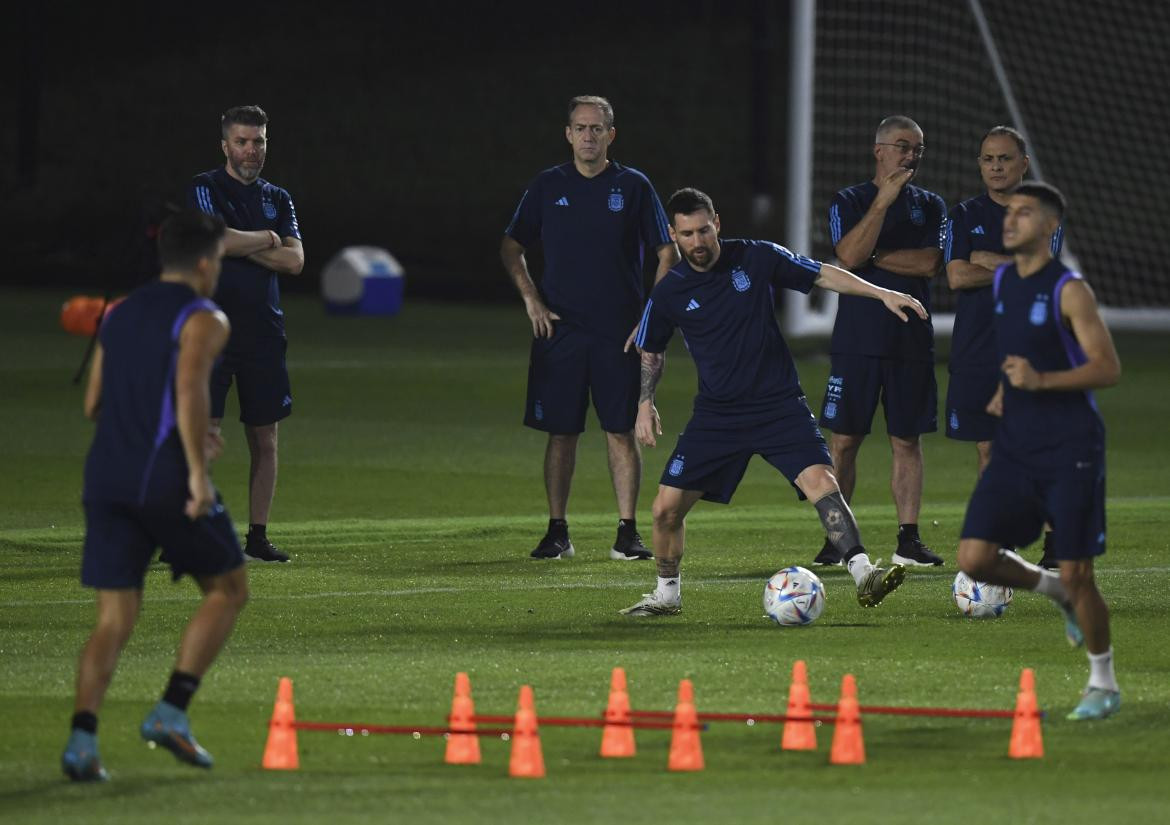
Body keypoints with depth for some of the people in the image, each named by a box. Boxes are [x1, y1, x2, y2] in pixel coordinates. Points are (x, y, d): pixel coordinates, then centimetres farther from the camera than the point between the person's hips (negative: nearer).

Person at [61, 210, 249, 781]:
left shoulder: (119, 315, 19)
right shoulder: (203, 320, -3)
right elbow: (190, 388, -20)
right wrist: (198, 470, -22)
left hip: (106, 477, 6)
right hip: (165, 477, -6)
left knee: (114, 618, 6)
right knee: (227, 590, 13)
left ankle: (82, 737, -13)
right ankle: (171, 711, 0)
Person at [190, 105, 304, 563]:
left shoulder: (278, 199, 15)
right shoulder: (206, 188, 0)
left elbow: (295, 261, 2)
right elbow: (218, 241, -18)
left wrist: (240, 245, -7)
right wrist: (266, 239, -3)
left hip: (263, 330, 5)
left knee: (265, 437, 6)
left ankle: (258, 536, 12)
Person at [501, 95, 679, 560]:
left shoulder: (633, 186, 2)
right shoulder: (547, 187, 6)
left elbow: (668, 255, 5)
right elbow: (511, 248, 13)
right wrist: (531, 300, 0)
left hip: (619, 333, -1)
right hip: (559, 330, 1)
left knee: (621, 431, -3)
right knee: (561, 432, 1)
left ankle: (627, 534, 0)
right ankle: (557, 532, 8)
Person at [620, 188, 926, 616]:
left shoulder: (756, 258, -5)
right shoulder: (668, 293, -1)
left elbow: (824, 275, 2)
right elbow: (651, 352, 15)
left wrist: (882, 293, -5)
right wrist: (645, 404, 3)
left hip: (779, 404, -2)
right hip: (716, 415, 2)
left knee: (821, 481, -22)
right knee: (666, 507, -3)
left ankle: (863, 575, -25)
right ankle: (666, 594, 20)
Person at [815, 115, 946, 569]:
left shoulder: (930, 206, 10)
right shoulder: (849, 201, 3)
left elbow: (929, 263, -5)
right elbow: (849, 255, -15)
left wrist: (872, 255, -7)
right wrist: (883, 200, -18)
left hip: (912, 340, 2)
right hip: (857, 340, -2)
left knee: (907, 441, 3)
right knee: (844, 440, -3)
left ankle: (908, 539, 6)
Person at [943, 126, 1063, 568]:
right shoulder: (964, 216, 8)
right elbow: (957, 276, -6)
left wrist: (985, 259, -7)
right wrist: (1015, 268, -6)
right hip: (975, 350, 1)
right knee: (988, 450, 3)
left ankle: (1055, 546, 0)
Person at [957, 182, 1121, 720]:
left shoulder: (1068, 290, -12)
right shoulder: (1002, 281, 9)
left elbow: (1108, 368, -16)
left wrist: (1041, 380, -27)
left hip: (1070, 452, -6)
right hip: (1015, 448, 6)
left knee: (1076, 574, -4)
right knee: (974, 558, -7)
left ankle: (1104, 685, 14)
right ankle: (1054, 590, 21)